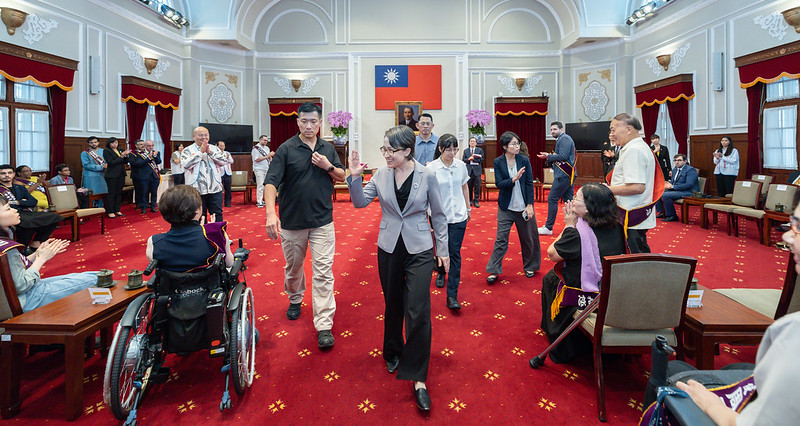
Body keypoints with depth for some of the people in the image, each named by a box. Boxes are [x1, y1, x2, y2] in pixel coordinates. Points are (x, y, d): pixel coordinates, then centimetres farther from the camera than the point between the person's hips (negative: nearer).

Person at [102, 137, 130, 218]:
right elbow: (111, 162, -14)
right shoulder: (106, 151, -4)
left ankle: (117, 210, 16)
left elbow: (126, 162, 10)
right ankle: (110, 211, 2)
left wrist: (126, 155, -8)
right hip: (112, 175, -6)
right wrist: (121, 156, -13)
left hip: (121, 174, 6)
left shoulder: (120, 150, 14)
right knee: (112, 193, -3)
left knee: (119, 193, 8)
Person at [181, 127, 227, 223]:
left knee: (217, 216, 5)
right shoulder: (187, 150, 4)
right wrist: (200, 152, -12)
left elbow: (223, 161, -2)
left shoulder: (215, 149, 11)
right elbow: (186, 164, -13)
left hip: (215, 189, 2)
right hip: (196, 190, -2)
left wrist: (210, 152, -10)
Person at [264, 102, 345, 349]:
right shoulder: (286, 149, -6)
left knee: (323, 272, -4)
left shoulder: (328, 149, 7)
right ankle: (295, 300, 46)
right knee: (293, 267, 17)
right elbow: (271, 182, -15)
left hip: (322, 221, 1)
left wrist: (328, 166, -9)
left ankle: (324, 325, 0)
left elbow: (342, 177, 13)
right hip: (292, 220, -1)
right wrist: (271, 213, -29)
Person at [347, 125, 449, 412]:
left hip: (419, 250, -3)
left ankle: (418, 378, 3)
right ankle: (393, 353, 43)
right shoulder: (381, 175, -1)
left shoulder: (427, 175, -8)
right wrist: (354, 177, -17)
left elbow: (438, 214, -1)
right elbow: (360, 202, -2)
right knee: (393, 306, 18)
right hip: (389, 248, 3)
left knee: (418, 313, -7)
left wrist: (443, 249, 1)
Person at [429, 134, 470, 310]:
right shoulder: (431, 168, -9)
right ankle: (441, 272, 49)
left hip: (458, 216, 2)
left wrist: (468, 209, 20)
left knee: (455, 253, -2)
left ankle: (452, 296, -1)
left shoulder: (461, 165, 2)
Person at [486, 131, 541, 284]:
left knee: (528, 238, 10)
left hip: (524, 206, 1)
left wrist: (529, 205, -5)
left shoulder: (524, 160, -2)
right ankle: (494, 270, 9)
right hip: (506, 207, -1)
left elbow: (530, 183, -1)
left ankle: (529, 266, 30)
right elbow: (499, 183, -9)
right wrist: (514, 179, -26)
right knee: (501, 239, 0)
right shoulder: (498, 162, -3)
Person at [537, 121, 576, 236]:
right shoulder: (561, 139, 21)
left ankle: (548, 228, -3)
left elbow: (562, 156, -20)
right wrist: (549, 156, 10)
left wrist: (548, 156, -12)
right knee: (568, 200, 11)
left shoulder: (564, 139, -11)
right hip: (567, 175, 10)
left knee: (552, 199, -7)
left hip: (563, 175, -10)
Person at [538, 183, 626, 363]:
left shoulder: (577, 233, -25)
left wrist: (569, 225, -8)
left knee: (550, 278, 22)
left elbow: (552, 254, -10)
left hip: (585, 299, -5)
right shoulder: (616, 227, -5)